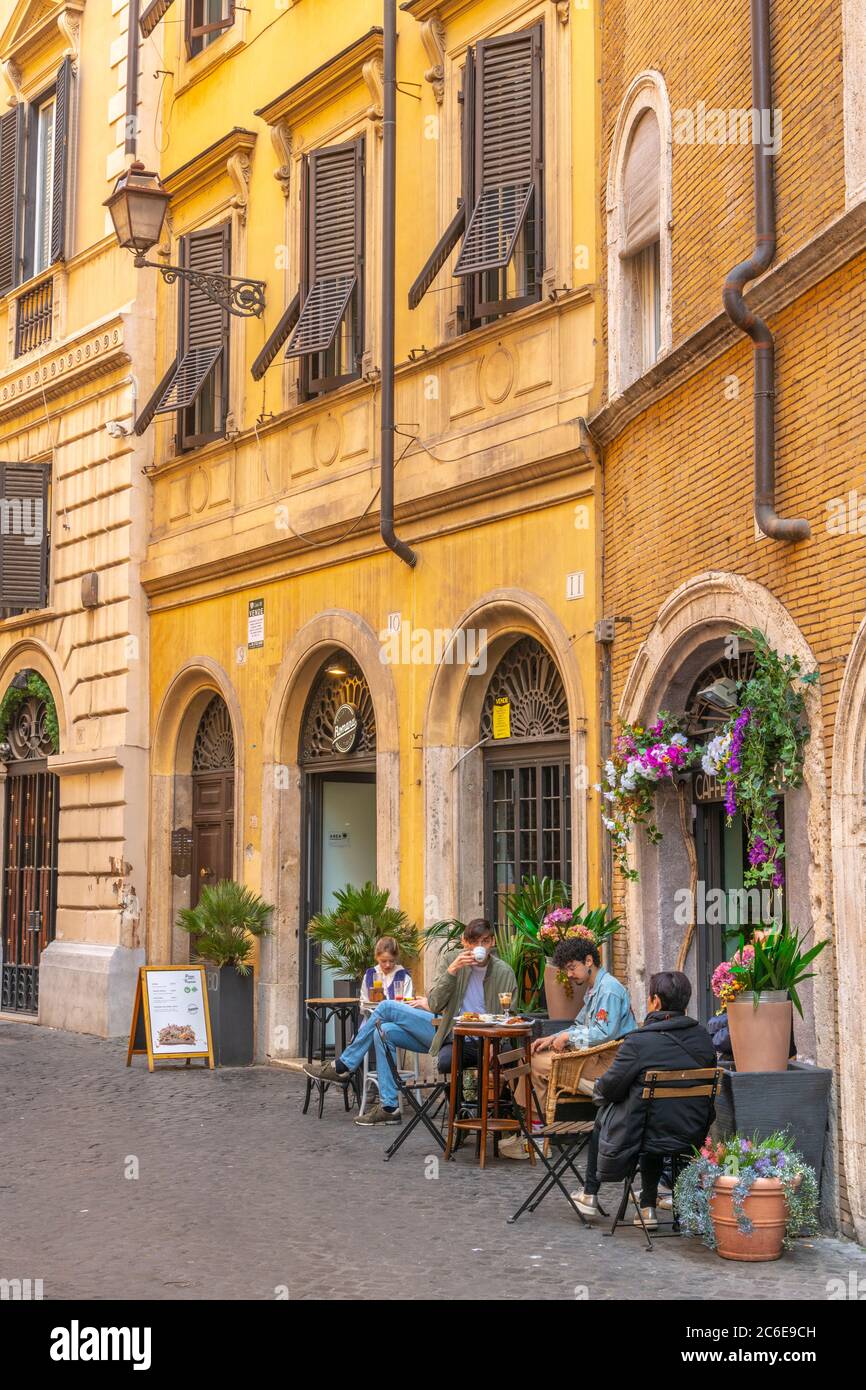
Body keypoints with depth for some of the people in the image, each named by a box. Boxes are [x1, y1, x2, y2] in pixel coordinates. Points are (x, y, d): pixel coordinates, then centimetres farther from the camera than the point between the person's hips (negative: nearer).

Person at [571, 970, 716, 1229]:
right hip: (694, 1138, 5)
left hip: (651, 1138, -5)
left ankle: (589, 1196, 36)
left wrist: (598, 1088, 13)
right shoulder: (703, 1038, -2)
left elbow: (609, 1088, -12)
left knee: (603, 1115, 24)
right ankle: (648, 1207, 35)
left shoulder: (640, 1041, -20)